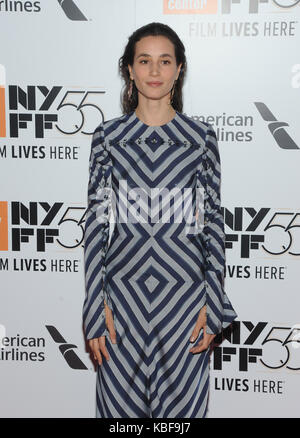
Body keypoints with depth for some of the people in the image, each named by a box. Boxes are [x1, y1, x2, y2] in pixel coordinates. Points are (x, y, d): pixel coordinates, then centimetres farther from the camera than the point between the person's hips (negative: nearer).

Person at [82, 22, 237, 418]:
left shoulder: (202, 137, 1)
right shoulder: (108, 135, 2)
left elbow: (214, 221, 2)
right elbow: (96, 221, 0)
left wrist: (213, 305, -3)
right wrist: (95, 307, -4)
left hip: (184, 292, 0)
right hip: (123, 291, 1)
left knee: (182, 402, 10)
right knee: (121, 400, 11)